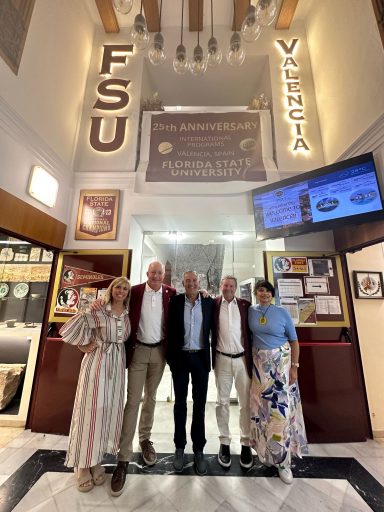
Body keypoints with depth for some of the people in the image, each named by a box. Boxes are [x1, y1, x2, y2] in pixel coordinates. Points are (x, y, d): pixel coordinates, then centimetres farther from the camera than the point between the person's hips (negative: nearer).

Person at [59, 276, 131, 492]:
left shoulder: (128, 315, 3)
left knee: (110, 408, 12)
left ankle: (97, 459, 31)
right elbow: (70, 327, -10)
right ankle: (84, 463, 23)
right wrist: (84, 344, -3)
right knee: (91, 408, 3)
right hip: (97, 362, -4)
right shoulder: (98, 311, -10)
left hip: (117, 364, 5)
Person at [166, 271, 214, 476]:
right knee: (180, 403, 14)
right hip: (180, 357, 0)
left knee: (199, 404, 13)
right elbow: (169, 329, 0)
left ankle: (199, 449, 30)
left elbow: (214, 329, 4)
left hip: (201, 357, 1)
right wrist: (170, 356, -1)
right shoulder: (175, 301, -4)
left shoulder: (209, 302, -2)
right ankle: (179, 447, 32)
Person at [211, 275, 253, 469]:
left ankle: (246, 444, 29)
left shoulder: (245, 305, 1)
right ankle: (224, 443, 29)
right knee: (222, 402, 12)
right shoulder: (213, 304, -2)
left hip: (242, 359, 1)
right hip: (222, 359, -1)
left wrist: (253, 358, 2)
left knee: (246, 403, 11)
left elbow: (251, 330, 3)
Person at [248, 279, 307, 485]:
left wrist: (294, 366, -5)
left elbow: (294, 341, -1)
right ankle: (267, 451, 35)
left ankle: (283, 461, 20)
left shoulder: (282, 312, -8)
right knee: (261, 406, 11)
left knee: (281, 407, 0)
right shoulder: (250, 311, -2)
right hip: (259, 363, 2)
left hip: (281, 362, -2)